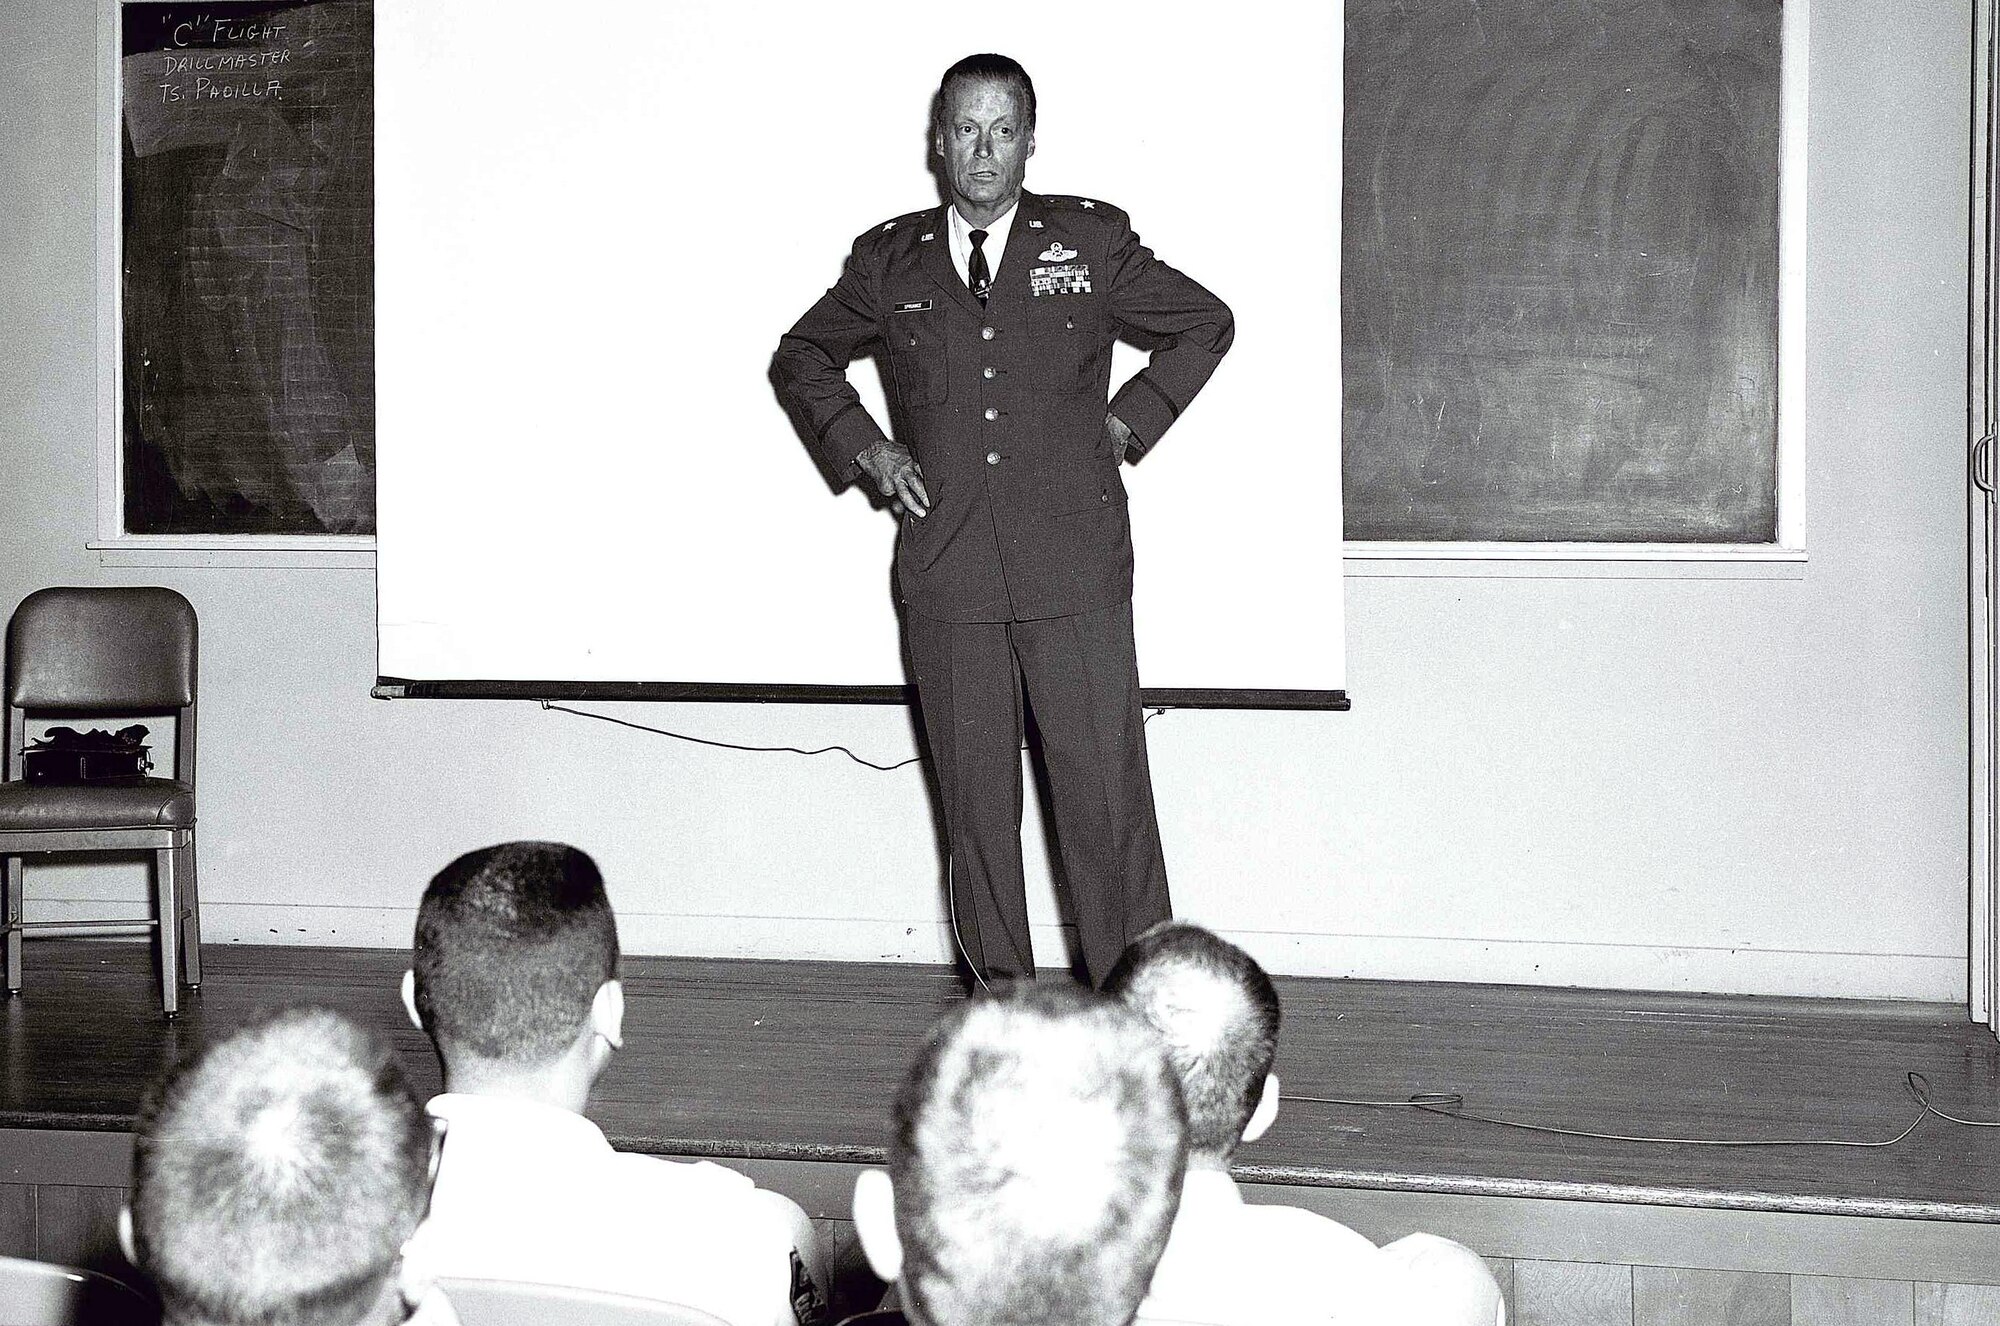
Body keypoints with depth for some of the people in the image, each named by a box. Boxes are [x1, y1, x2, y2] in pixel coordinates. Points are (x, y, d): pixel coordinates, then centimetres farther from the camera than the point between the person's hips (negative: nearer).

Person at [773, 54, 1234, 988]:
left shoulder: (1092, 241, 6)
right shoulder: (889, 261, 9)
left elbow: (1206, 324, 18)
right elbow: (799, 359, 25)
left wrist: (1126, 423, 8)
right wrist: (865, 448, 9)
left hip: (1074, 567, -1)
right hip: (945, 572, 2)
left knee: (1105, 788, -4)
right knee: (974, 796, 5)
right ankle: (1001, 995, 16)